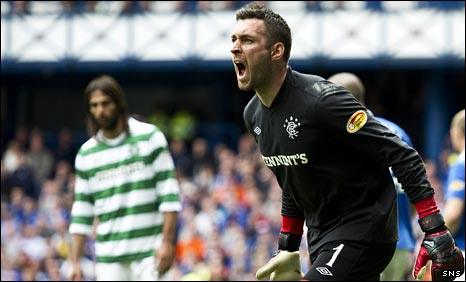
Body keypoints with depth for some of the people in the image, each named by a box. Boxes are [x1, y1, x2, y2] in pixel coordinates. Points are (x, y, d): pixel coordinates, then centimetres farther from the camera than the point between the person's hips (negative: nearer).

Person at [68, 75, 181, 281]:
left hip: (149, 252, -3)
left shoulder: (149, 137, 1)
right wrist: (74, 262, 7)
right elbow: (81, 214, 14)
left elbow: (169, 194, -2)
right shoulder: (86, 153, 11)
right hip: (108, 256, 3)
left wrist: (167, 242, -10)